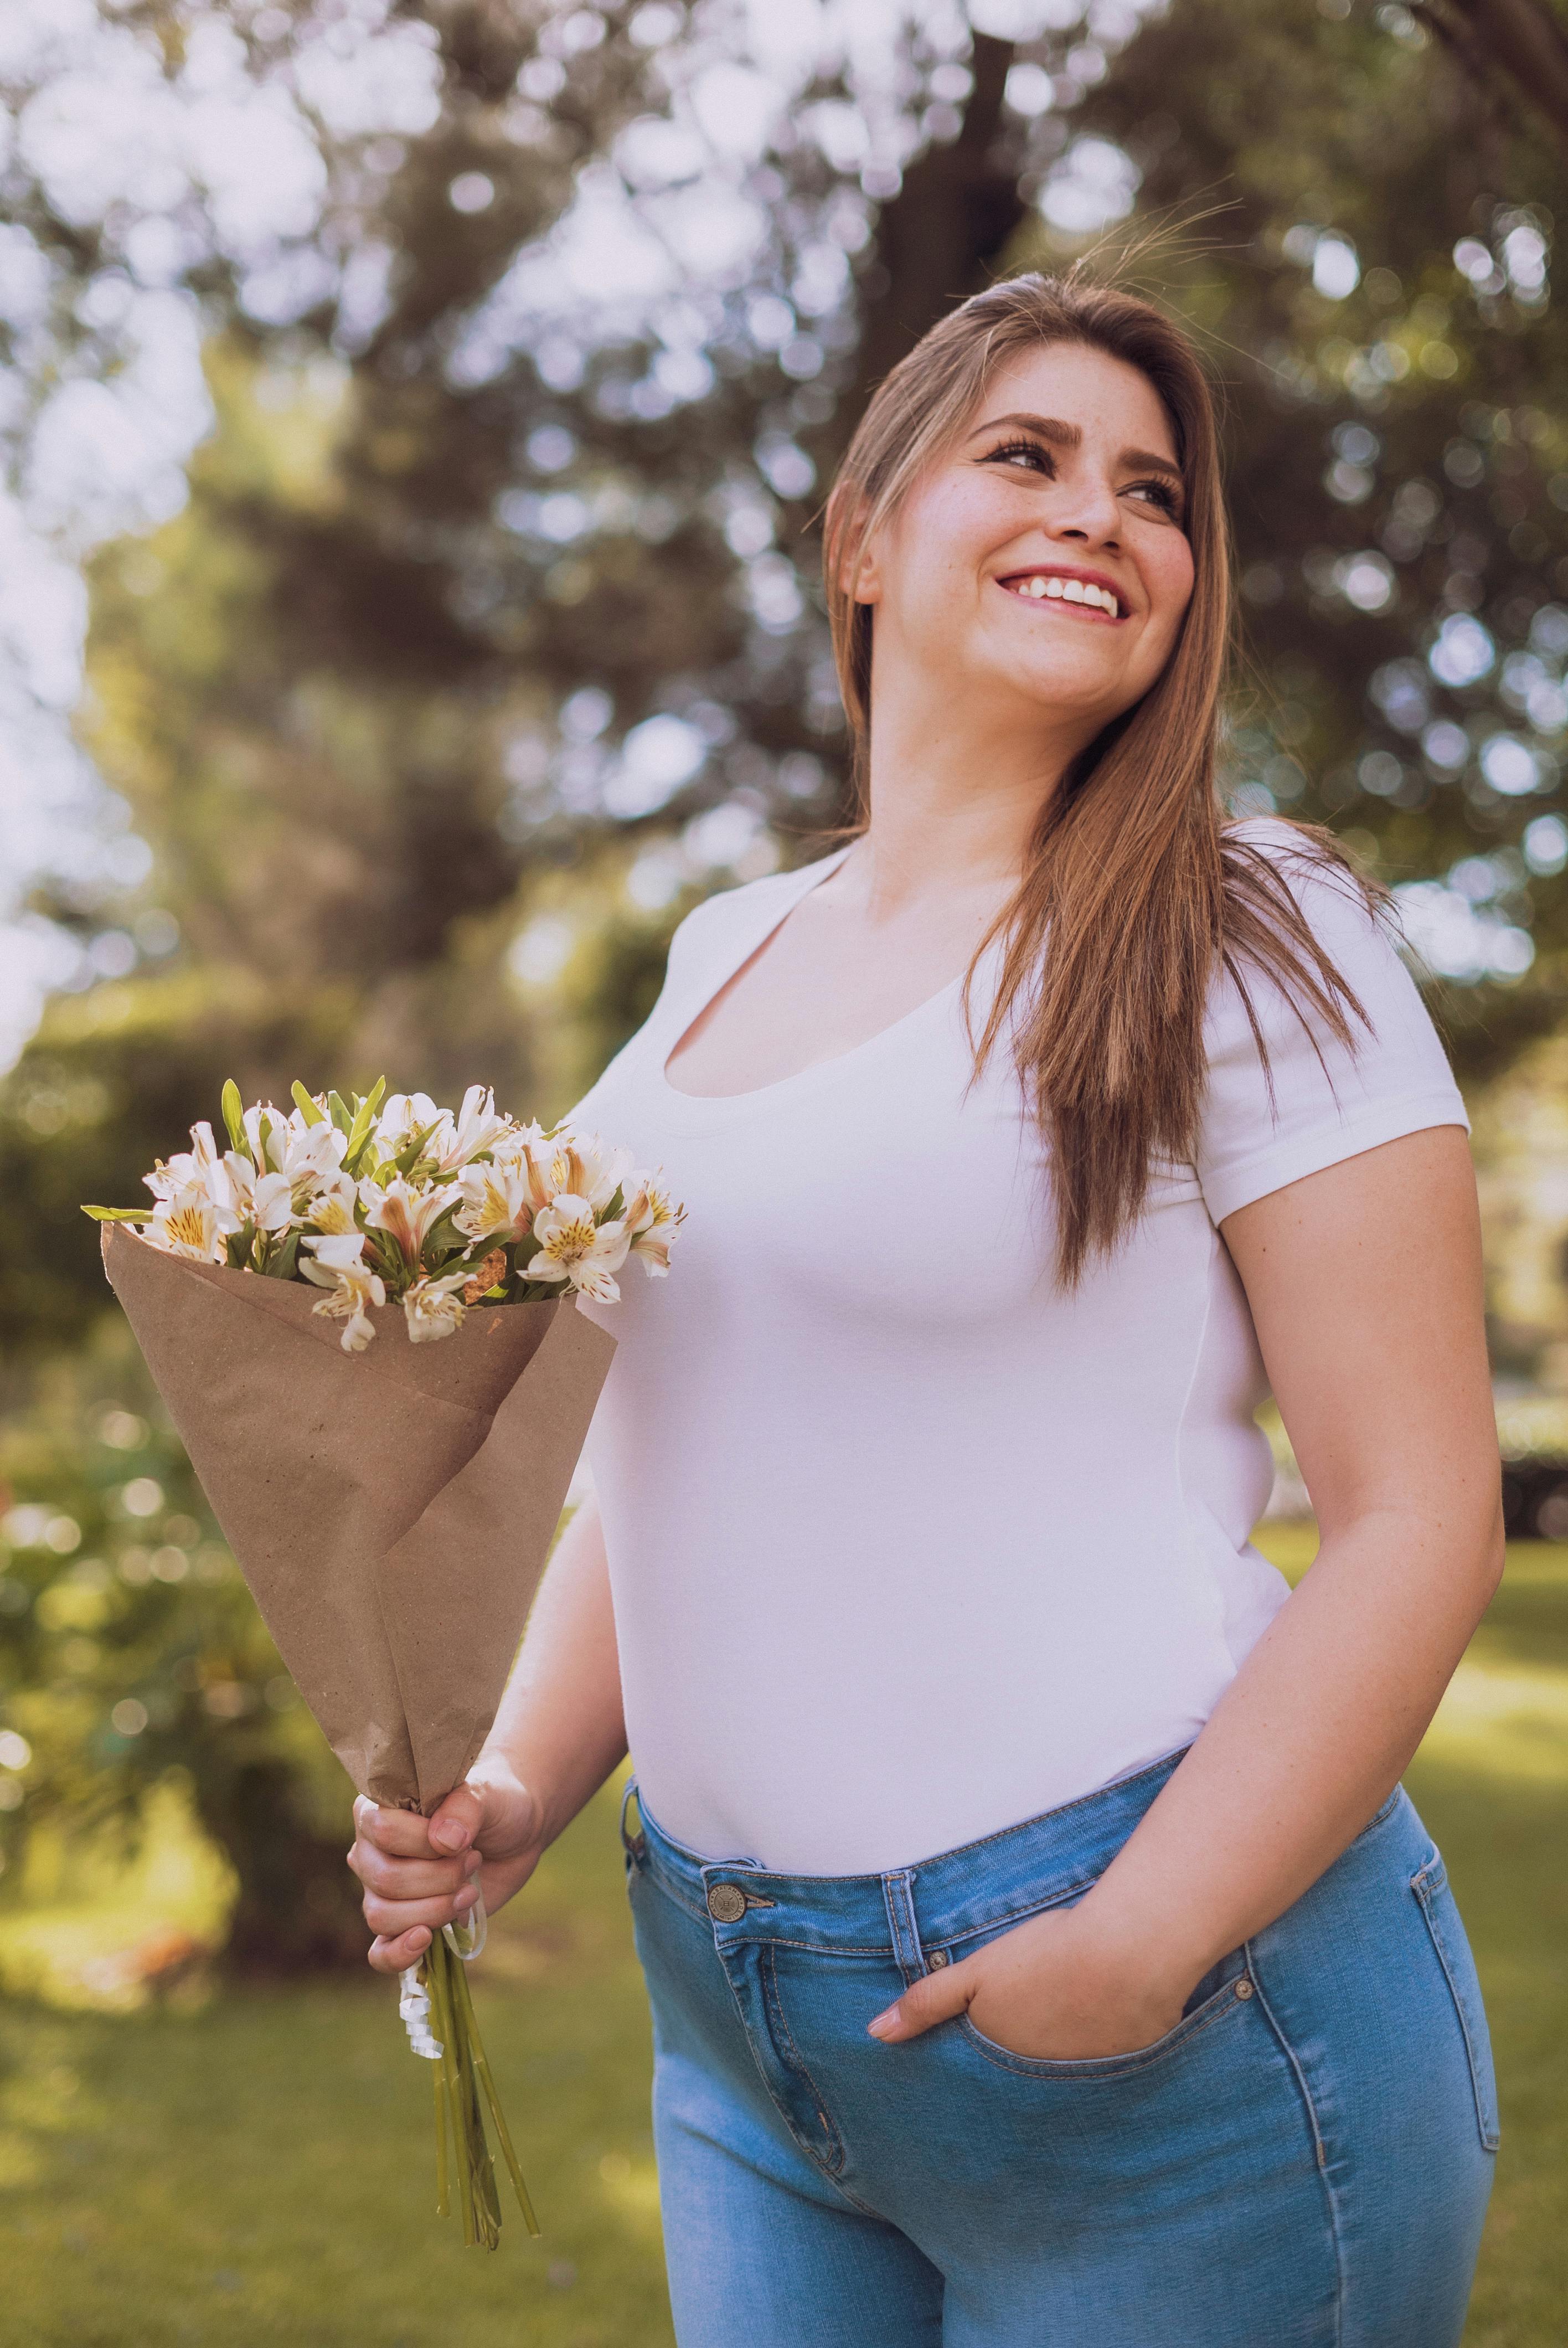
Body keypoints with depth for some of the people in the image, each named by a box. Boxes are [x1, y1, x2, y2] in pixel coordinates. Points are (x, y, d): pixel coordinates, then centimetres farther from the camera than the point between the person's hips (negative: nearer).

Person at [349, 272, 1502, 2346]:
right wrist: (519, 1787, 3)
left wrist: (1143, 1947, -19)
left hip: (1173, 2041, -5)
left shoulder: (1250, 939, -8)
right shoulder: (727, 954, 9)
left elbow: (1420, 1519, -12)